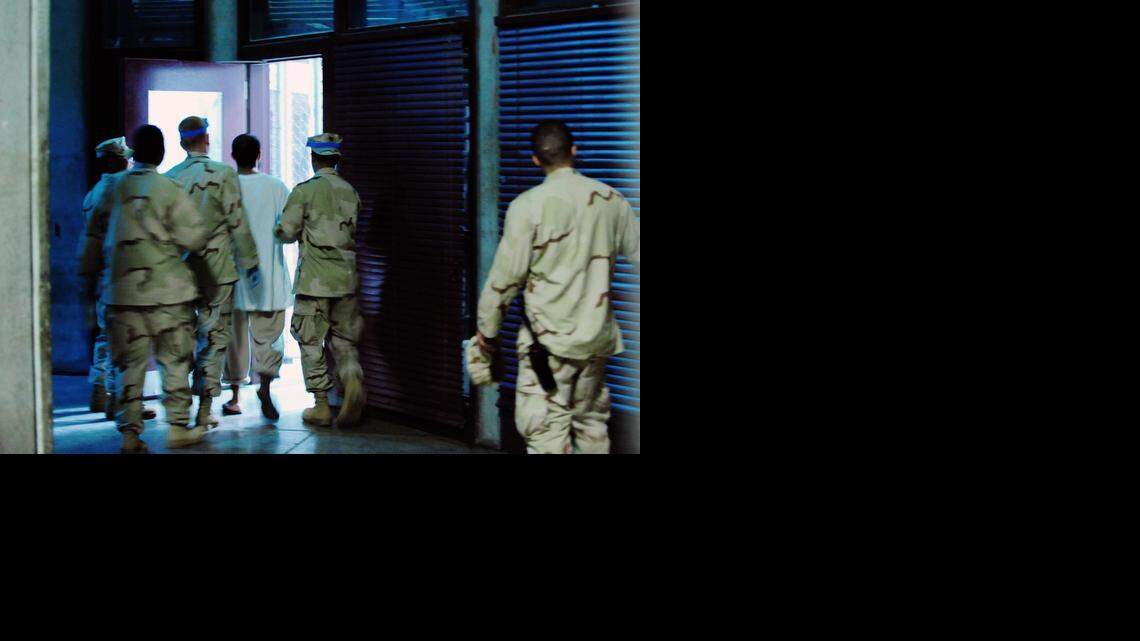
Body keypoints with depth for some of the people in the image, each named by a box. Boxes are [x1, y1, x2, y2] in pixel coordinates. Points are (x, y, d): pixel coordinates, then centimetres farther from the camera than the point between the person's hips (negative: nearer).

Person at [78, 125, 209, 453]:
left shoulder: (112, 187, 4)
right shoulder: (168, 189, -8)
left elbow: (95, 235, 11)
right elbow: (194, 237, -9)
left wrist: (91, 271, 21)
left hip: (121, 290, 3)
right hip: (166, 290, -3)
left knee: (129, 364, 7)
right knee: (175, 359, 8)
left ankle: (130, 432, 5)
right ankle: (178, 426, 9)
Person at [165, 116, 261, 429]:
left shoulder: (170, 177, 3)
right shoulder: (223, 174, -9)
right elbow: (238, 224, -9)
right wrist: (250, 263, 0)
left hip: (179, 270, 4)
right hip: (216, 269, -4)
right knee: (214, 337, 2)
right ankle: (204, 408, -1)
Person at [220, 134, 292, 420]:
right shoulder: (276, 187, -3)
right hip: (269, 275, 0)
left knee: (235, 335, 11)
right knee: (268, 333, 5)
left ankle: (235, 397, 16)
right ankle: (265, 383, -19)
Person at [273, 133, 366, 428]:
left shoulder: (304, 191, -6)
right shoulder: (351, 192, 8)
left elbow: (287, 232, -6)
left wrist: (278, 229, 15)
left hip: (315, 279, -4)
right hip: (346, 277, 4)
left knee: (311, 342, 5)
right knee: (344, 340, 11)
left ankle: (321, 406, 5)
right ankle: (353, 381, -16)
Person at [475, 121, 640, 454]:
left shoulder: (529, 205, -12)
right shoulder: (611, 199, 0)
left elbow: (506, 275, -10)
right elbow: (637, 252, 10)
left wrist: (487, 327, 3)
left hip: (549, 339, -5)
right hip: (596, 335, 5)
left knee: (546, 431, -3)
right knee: (591, 423, 18)